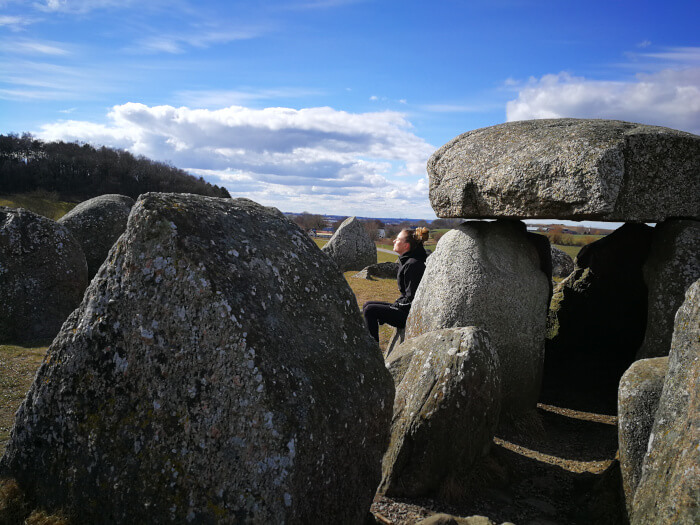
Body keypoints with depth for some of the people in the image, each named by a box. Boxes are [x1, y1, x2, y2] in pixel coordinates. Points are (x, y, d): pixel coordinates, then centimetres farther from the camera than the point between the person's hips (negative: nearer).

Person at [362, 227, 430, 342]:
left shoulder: (413, 265, -20)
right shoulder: (406, 261, 12)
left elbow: (411, 298, -21)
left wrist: (395, 306, -11)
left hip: (409, 315, -11)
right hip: (405, 308, 11)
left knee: (370, 310, -15)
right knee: (367, 305, 10)